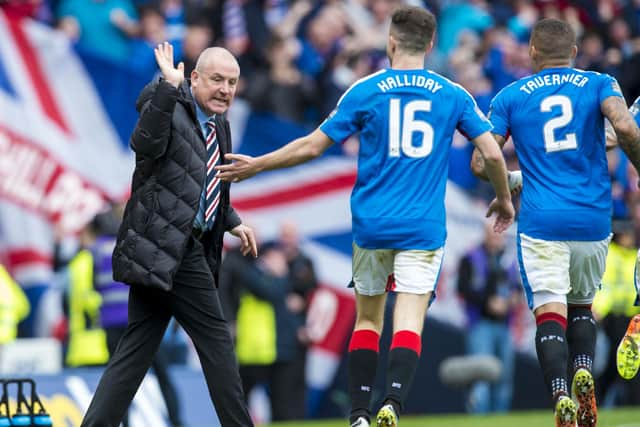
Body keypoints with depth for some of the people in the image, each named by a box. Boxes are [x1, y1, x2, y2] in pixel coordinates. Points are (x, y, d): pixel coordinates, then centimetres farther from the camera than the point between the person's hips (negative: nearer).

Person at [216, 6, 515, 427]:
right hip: (424, 228, -1)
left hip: (372, 225, 1)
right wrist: (505, 199, 20)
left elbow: (312, 146, 0)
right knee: (409, 322, -6)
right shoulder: (453, 95, 2)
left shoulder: (366, 91, -1)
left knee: (367, 318, 14)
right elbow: (493, 154, 0)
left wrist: (256, 165, 13)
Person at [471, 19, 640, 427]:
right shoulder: (599, 83, 5)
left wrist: (513, 179, 23)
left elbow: (481, 163, 3)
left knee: (550, 313, -5)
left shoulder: (510, 96, 7)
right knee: (582, 305, 20)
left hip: (541, 221, -1)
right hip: (593, 220, 1)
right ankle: (584, 374, -6)